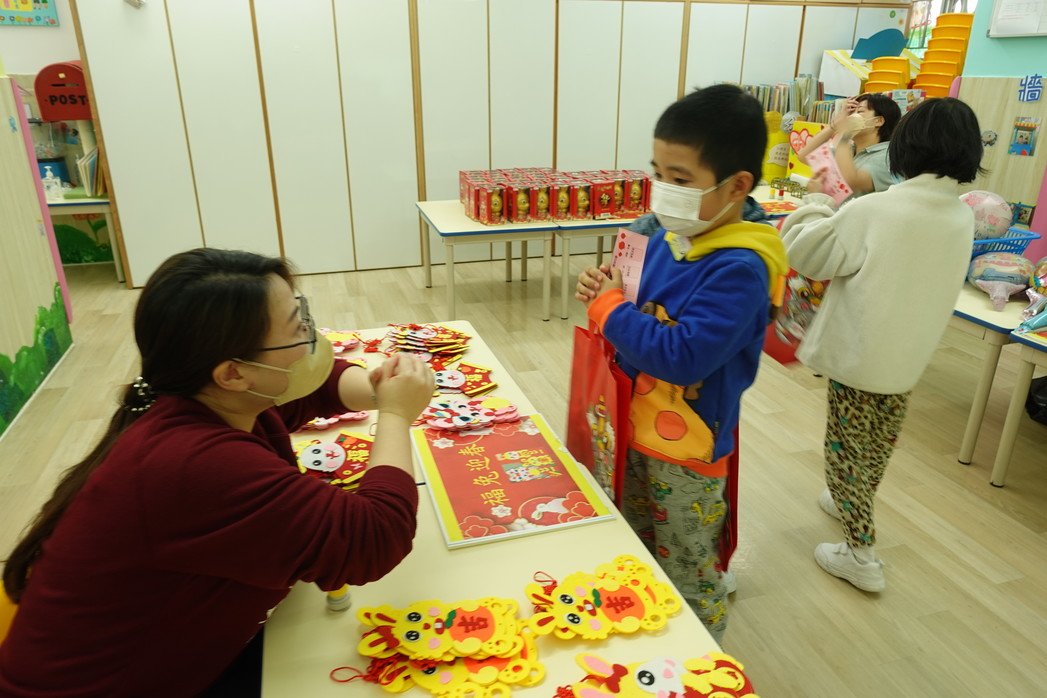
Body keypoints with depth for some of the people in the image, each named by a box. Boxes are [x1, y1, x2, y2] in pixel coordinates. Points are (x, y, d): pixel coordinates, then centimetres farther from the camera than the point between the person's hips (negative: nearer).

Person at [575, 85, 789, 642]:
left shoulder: (738, 269, -26)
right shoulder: (668, 239, -1)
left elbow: (682, 355, -34)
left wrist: (609, 308, -24)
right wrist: (605, 292, -9)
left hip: (688, 449, -8)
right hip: (636, 430, 9)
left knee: (687, 574, 15)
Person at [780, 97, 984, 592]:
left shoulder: (873, 211, -23)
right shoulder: (962, 218, -2)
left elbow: (805, 253, -14)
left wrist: (816, 204, 3)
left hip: (859, 354, -6)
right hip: (910, 356, 6)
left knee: (846, 449, 8)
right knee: (877, 447, 25)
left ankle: (861, 554, 16)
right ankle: (854, 504, 49)